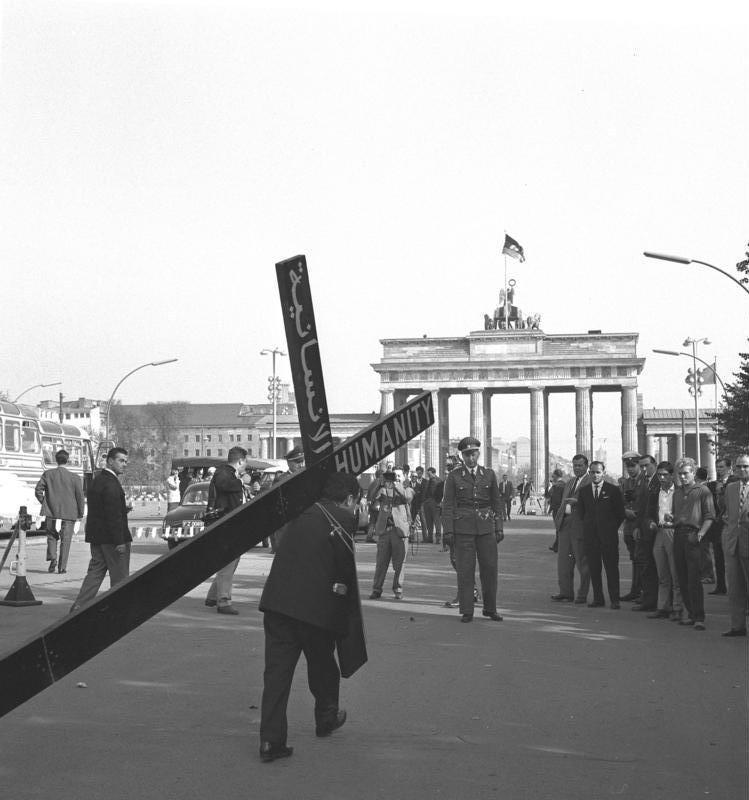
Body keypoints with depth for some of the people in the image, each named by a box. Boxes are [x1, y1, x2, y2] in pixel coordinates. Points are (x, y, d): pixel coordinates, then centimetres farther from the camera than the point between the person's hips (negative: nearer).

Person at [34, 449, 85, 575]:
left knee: (52, 536, 18)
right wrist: (81, 514, 5)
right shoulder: (74, 478, -6)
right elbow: (80, 497, -4)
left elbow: (38, 491, -4)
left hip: (51, 512, 1)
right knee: (65, 540, 7)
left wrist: (44, 502, 11)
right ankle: (62, 567, 6)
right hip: (69, 513, -1)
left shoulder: (47, 474, -2)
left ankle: (52, 558, -3)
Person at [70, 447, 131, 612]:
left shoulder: (97, 480, 14)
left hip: (96, 536, 9)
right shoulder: (111, 483, -18)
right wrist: (119, 541, -22)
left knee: (95, 571, 10)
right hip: (111, 537, -9)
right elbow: (113, 515, -22)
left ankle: (79, 606, 2)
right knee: (119, 575, 2)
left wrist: (123, 509, 13)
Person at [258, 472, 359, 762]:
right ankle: (326, 717, 40)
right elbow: (349, 566, -7)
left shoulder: (302, 512, 13)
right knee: (322, 663, 19)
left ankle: (271, 740, 0)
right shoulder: (346, 520, -3)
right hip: (317, 605, -4)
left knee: (277, 669, 4)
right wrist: (349, 598, 8)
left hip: (277, 599, 4)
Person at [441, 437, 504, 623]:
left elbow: (496, 502, 12)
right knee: (465, 570, -2)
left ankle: (490, 609, 16)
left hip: (486, 527, 2)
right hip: (463, 527, -2)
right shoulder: (454, 477, 2)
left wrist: (499, 528, 7)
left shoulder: (489, 475, 9)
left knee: (490, 568, 3)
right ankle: (466, 612, 4)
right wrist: (448, 530, -7)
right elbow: (448, 504, 1)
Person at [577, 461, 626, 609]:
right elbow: (581, 513, 18)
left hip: (608, 535, -3)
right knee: (593, 568, 3)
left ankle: (614, 599, -1)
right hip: (590, 534, 3)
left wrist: (612, 528, 4)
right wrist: (587, 526, 11)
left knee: (612, 567, -3)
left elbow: (621, 513, 4)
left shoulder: (613, 490, 0)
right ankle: (598, 598, 10)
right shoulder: (584, 491, 10)